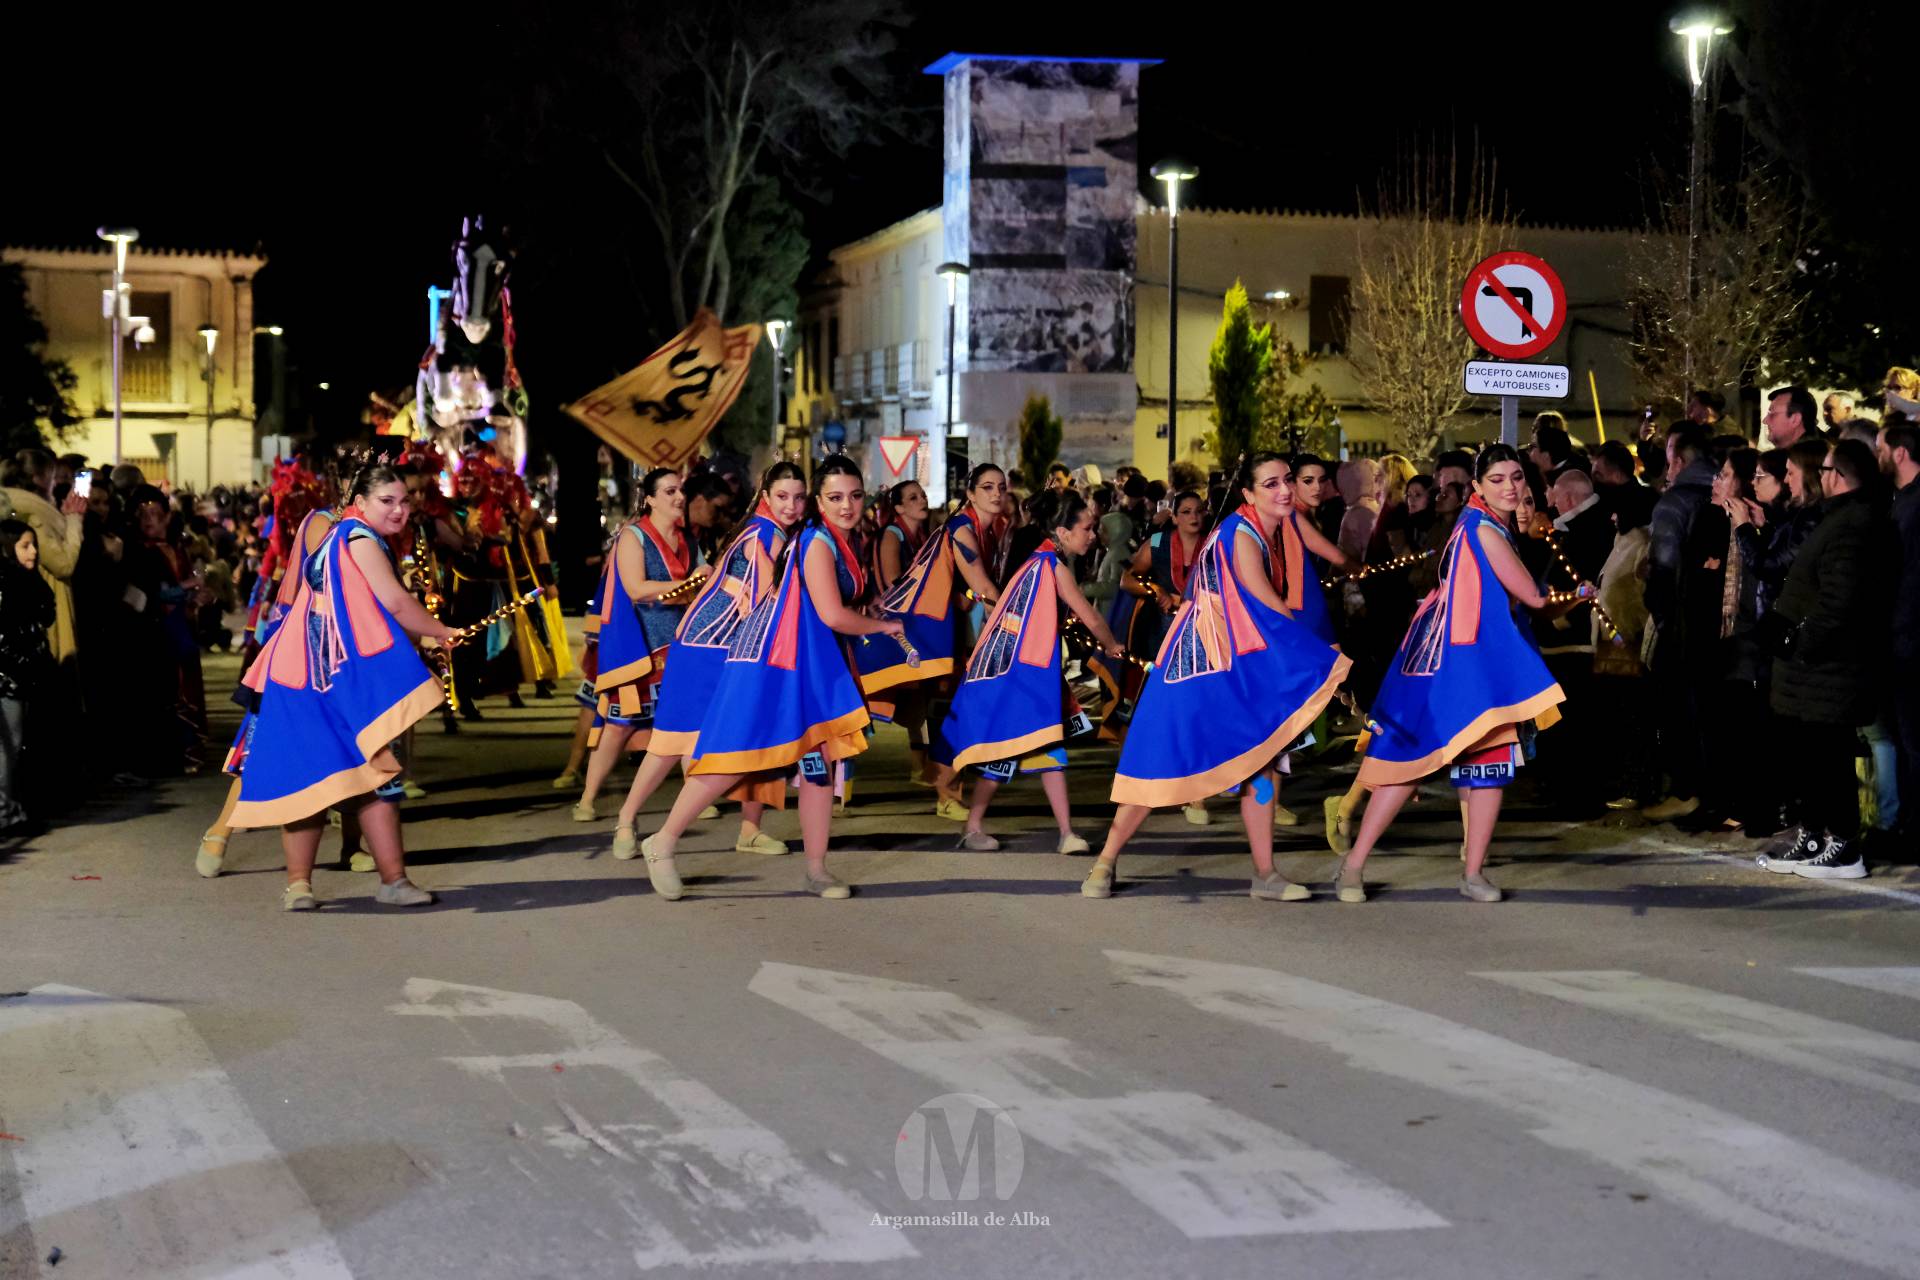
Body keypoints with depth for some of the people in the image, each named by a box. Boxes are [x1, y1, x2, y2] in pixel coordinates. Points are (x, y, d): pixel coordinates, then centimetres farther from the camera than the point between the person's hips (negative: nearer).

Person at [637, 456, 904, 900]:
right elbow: (832, 615, -17)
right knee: (740, 755, -10)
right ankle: (662, 843, 0)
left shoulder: (839, 543, 15)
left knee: (820, 761, 4)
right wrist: (884, 626, -4)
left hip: (810, 662, 9)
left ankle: (816, 870, 9)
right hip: (773, 659, -9)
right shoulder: (818, 541, -14)